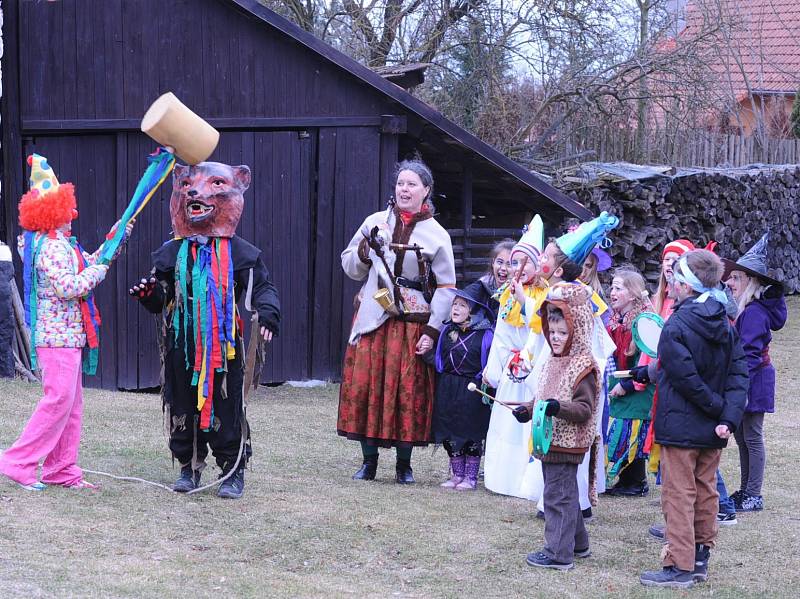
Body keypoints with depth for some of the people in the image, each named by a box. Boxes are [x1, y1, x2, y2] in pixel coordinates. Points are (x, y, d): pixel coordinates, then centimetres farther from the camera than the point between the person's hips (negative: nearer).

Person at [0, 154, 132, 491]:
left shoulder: (61, 244, 16)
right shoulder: (52, 247, -16)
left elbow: (90, 262, 30)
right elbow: (68, 286, -26)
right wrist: (96, 272, -12)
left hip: (66, 335, 11)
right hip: (58, 336, -11)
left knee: (71, 403, 12)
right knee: (58, 401, -11)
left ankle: (61, 470, 15)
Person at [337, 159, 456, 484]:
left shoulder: (437, 235, 1)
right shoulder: (374, 222, 6)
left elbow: (445, 288, 1)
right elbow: (349, 266, 13)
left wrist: (432, 331, -6)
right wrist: (364, 251, -9)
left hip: (412, 324, -2)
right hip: (373, 319, 2)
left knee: (408, 390, -1)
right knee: (365, 384, -2)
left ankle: (404, 463, 10)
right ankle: (369, 461, 7)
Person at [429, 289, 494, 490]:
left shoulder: (485, 335, -9)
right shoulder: (446, 331, 7)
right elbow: (439, 361, 15)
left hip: (472, 390, -5)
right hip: (448, 389, 5)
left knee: (472, 434, 3)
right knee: (450, 434, 9)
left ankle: (470, 477, 13)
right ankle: (457, 474, 21)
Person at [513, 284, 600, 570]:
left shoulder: (584, 367, -16)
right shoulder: (552, 362, 13)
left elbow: (584, 409, -20)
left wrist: (559, 407, -34)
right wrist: (528, 410, 8)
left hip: (566, 443, -9)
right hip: (549, 440, 10)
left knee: (558, 495, -7)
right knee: (565, 493, 18)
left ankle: (558, 553, -3)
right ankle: (577, 543, 30)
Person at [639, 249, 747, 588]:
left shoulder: (676, 327, -17)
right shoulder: (726, 326, 5)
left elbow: (686, 378, -20)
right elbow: (739, 374, -2)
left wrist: (718, 408, -10)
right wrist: (729, 417, -10)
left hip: (680, 427, -7)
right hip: (713, 431, 7)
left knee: (679, 494, -1)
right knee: (706, 491, 15)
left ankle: (679, 566, 1)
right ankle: (701, 558, 23)